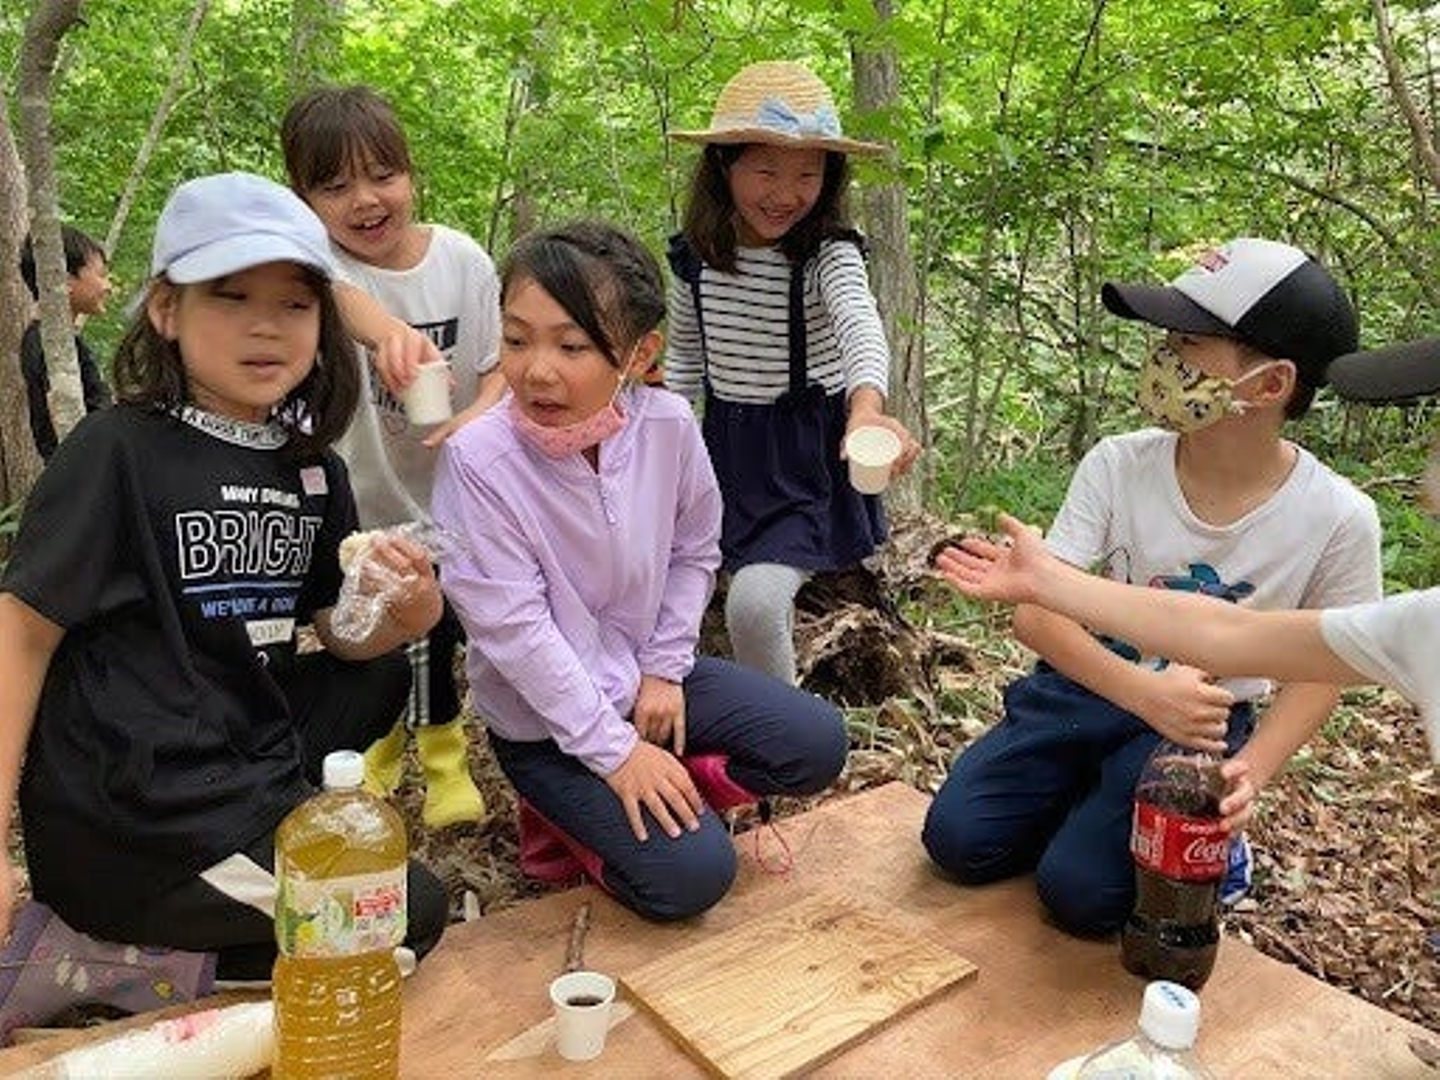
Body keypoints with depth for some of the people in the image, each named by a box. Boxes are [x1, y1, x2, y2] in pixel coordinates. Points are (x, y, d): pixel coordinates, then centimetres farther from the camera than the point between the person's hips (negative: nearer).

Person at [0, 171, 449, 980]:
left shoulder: (312, 468, 5)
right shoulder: (120, 451, -14)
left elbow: (340, 633, 9)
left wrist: (407, 614, -14)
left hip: (245, 754, 8)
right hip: (130, 821, -8)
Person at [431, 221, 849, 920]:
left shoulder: (669, 425, -14)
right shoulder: (478, 459, -26)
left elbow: (694, 553, 2)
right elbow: (514, 630, -23)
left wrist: (664, 670, -4)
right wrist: (615, 750, -19)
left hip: (646, 672, 5)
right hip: (545, 719, -5)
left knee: (817, 744, -4)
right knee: (690, 876, -16)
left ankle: (660, 790, 9)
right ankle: (568, 818, 10)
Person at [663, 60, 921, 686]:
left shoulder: (829, 255, -16)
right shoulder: (694, 258, -1)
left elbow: (861, 327, -37)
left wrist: (867, 404, -58)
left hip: (808, 453, -5)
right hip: (725, 448, 5)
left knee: (754, 602, -21)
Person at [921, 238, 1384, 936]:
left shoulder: (1338, 519, -16)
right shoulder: (1119, 466, -14)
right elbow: (1036, 612, -16)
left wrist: (1247, 774, -19)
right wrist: (1146, 692, -32)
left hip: (1201, 722, -2)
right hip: (1087, 685, 2)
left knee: (1081, 894, -17)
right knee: (958, 839, -10)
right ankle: (1091, 802, 17)